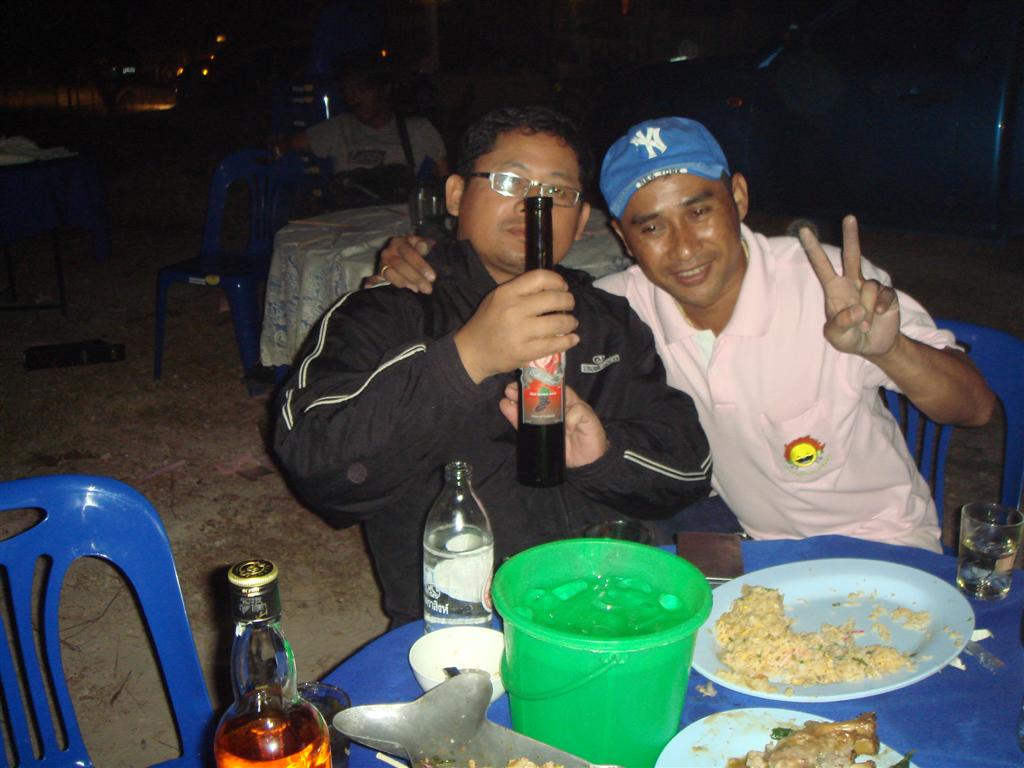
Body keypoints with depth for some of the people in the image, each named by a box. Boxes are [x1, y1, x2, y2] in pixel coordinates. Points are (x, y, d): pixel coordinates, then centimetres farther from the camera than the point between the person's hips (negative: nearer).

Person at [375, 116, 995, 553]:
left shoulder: (831, 283, -20)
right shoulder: (625, 306, -11)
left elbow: (977, 409, -20)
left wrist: (887, 349, -41)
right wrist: (431, 272, -17)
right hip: (752, 543, 4)